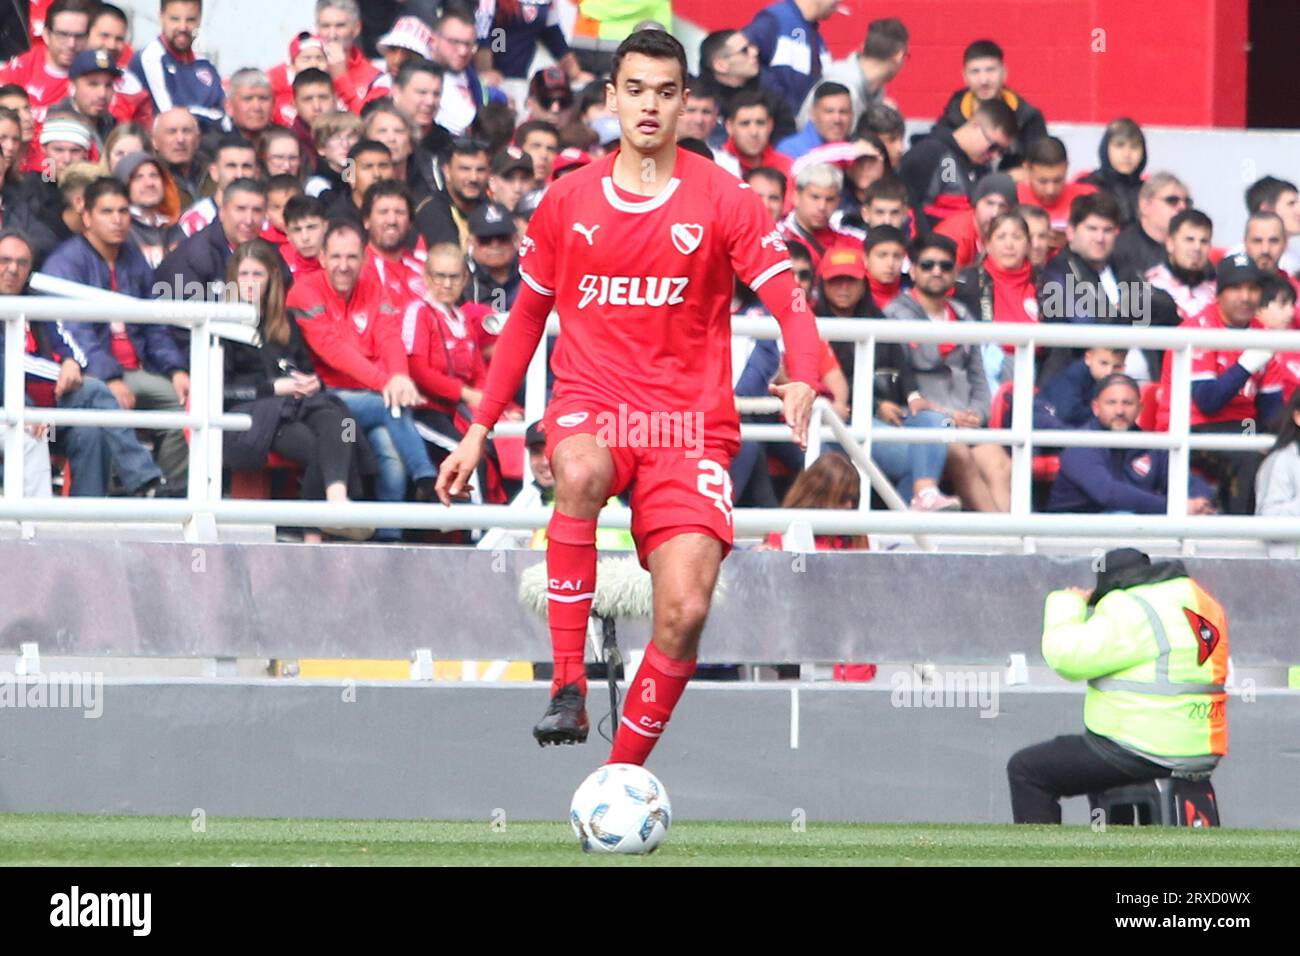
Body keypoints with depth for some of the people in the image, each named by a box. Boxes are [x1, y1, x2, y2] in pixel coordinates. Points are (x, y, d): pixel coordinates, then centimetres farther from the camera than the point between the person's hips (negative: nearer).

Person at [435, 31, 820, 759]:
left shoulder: (724, 199, 1)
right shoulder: (568, 202, 8)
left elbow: (791, 306, -5)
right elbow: (526, 320, 19)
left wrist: (802, 382, -26)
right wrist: (479, 430, 16)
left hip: (690, 419, 0)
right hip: (590, 401, 0)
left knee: (685, 610, -15)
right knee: (581, 472, -38)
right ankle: (568, 686, -33)